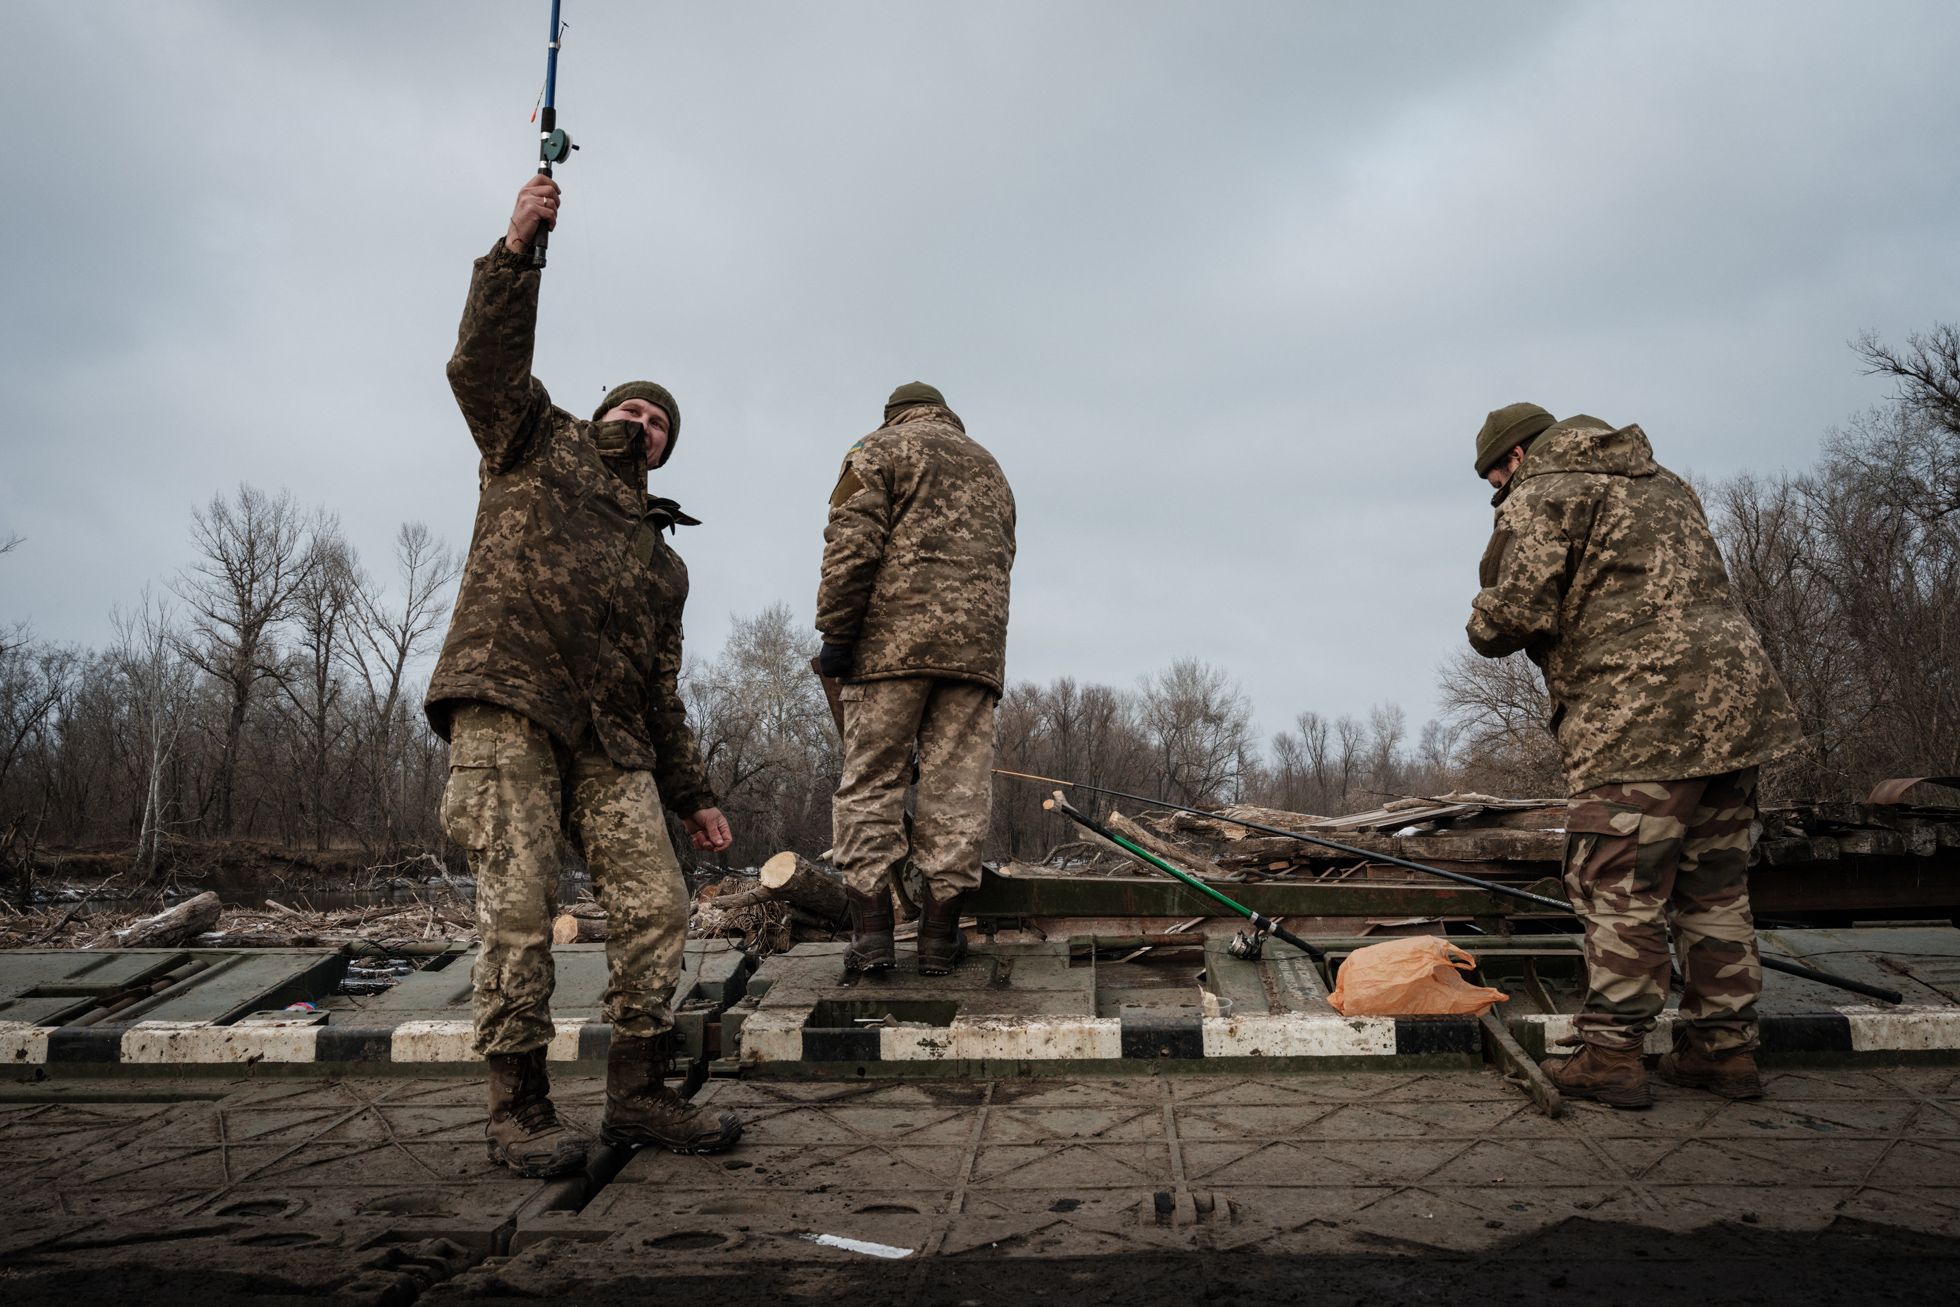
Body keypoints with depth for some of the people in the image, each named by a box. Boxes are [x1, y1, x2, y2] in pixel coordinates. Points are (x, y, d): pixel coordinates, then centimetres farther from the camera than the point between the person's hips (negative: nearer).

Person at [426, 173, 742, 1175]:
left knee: (656, 904, -4)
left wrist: (691, 792, 20)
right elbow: (484, 362, 0)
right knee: (518, 908, -10)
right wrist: (515, 253, -12)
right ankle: (519, 1111, -2)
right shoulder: (535, 445, 19)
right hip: (507, 708, -5)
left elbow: (660, 691, 26)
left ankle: (639, 1094, 5)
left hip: (609, 739, 5)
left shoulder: (661, 560, 28)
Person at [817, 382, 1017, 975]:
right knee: (958, 784, 2)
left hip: (893, 637, -4)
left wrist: (836, 634, -6)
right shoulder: (988, 466, 28)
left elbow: (852, 546, -5)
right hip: (976, 642, 4)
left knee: (870, 780, 1)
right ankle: (940, 934, 3)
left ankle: (871, 930, -4)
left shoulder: (880, 449, 11)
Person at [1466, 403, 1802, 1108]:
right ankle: (1726, 1049, 20)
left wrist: (1482, 625, 8)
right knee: (1715, 887, 13)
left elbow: (1517, 612, -13)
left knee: (1618, 889, -3)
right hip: (1732, 694, 9)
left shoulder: (1541, 497, -2)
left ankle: (1611, 1055, 1)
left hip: (1639, 718, -9)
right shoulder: (1663, 485, 26)